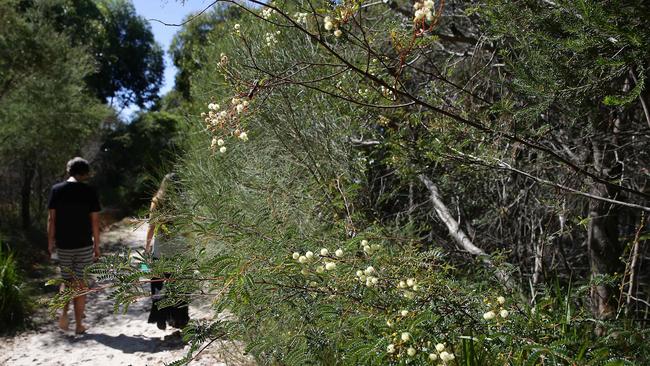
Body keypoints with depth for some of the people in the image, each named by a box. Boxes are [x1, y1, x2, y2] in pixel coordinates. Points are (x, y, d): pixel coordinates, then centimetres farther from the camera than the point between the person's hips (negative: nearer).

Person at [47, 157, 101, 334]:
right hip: (84, 245, -1)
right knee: (80, 282, 7)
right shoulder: (90, 192, -6)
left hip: (63, 245, 1)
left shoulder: (56, 190, -1)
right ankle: (79, 324, 11)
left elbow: (51, 218, -1)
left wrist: (50, 241, 8)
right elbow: (94, 221, -5)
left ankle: (64, 312, -4)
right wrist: (97, 245, 2)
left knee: (66, 280, 18)